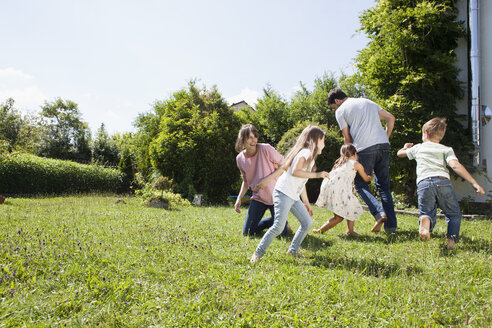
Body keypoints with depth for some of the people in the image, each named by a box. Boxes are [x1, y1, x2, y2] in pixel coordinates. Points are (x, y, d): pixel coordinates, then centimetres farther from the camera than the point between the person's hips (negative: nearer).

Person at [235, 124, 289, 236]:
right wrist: (239, 199, 1)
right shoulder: (240, 159, -2)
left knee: (281, 233, -7)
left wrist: (268, 179, -22)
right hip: (258, 197, 4)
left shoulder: (266, 149, -17)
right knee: (247, 232, 6)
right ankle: (273, 220, 29)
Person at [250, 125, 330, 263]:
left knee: (307, 222, 7)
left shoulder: (309, 156, 21)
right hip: (284, 193, -10)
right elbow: (295, 172, -26)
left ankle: (293, 249, 18)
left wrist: (307, 203, 27)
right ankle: (258, 254, -7)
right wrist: (316, 174, -22)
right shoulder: (306, 152, -9)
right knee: (279, 226, -16)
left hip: (293, 197, 10)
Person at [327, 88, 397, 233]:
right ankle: (391, 224, 10)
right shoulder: (367, 102, 24)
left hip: (365, 148, -5)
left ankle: (378, 212, -13)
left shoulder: (340, 111, 7)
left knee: (360, 184, 9)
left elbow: (347, 138, 7)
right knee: (384, 185, 13)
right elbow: (390, 118, 22)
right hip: (383, 145, 6)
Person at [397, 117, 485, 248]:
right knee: (454, 214, 16)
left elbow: (399, 153, 41)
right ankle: (452, 239, -7)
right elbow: (455, 165, 0)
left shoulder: (418, 148, 25)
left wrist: (406, 147, 65)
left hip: (423, 184, 1)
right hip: (443, 182, 0)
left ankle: (425, 220, -29)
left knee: (427, 212, 8)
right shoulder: (446, 149, 18)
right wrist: (475, 184, -4)